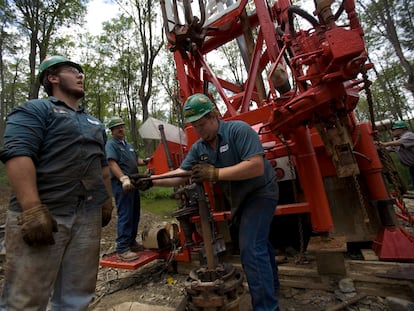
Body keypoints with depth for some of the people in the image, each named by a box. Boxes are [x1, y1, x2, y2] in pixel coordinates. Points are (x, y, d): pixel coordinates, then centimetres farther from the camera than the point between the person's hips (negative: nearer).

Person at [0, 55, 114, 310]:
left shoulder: (95, 123, 21)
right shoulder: (35, 110, 0)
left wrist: (108, 200, 17)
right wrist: (32, 209, -23)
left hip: (90, 215, 6)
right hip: (43, 214, -6)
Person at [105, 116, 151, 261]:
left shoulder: (128, 145, 21)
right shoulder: (111, 144, -6)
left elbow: (136, 161, 23)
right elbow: (112, 163, -20)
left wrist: (145, 161, 1)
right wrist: (124, 179, -33)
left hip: (133, 183, 9)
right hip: (122, 184, -9)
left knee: (135, 214, 15)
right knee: (125, 216, -9)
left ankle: (131, 242, 28)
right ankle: (122, 249, -2)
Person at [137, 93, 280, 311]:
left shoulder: (239, 130, -25)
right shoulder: (198, 148, -4)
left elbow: (257, 166, -34)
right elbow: (180, 175, -6)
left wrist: (214, 174, -35)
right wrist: (152, 181, -20)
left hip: (260, 192, -7)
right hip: (240, 198, 8)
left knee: (251, 248, -16)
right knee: (258, 242, 23)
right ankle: (270, 283, 46)